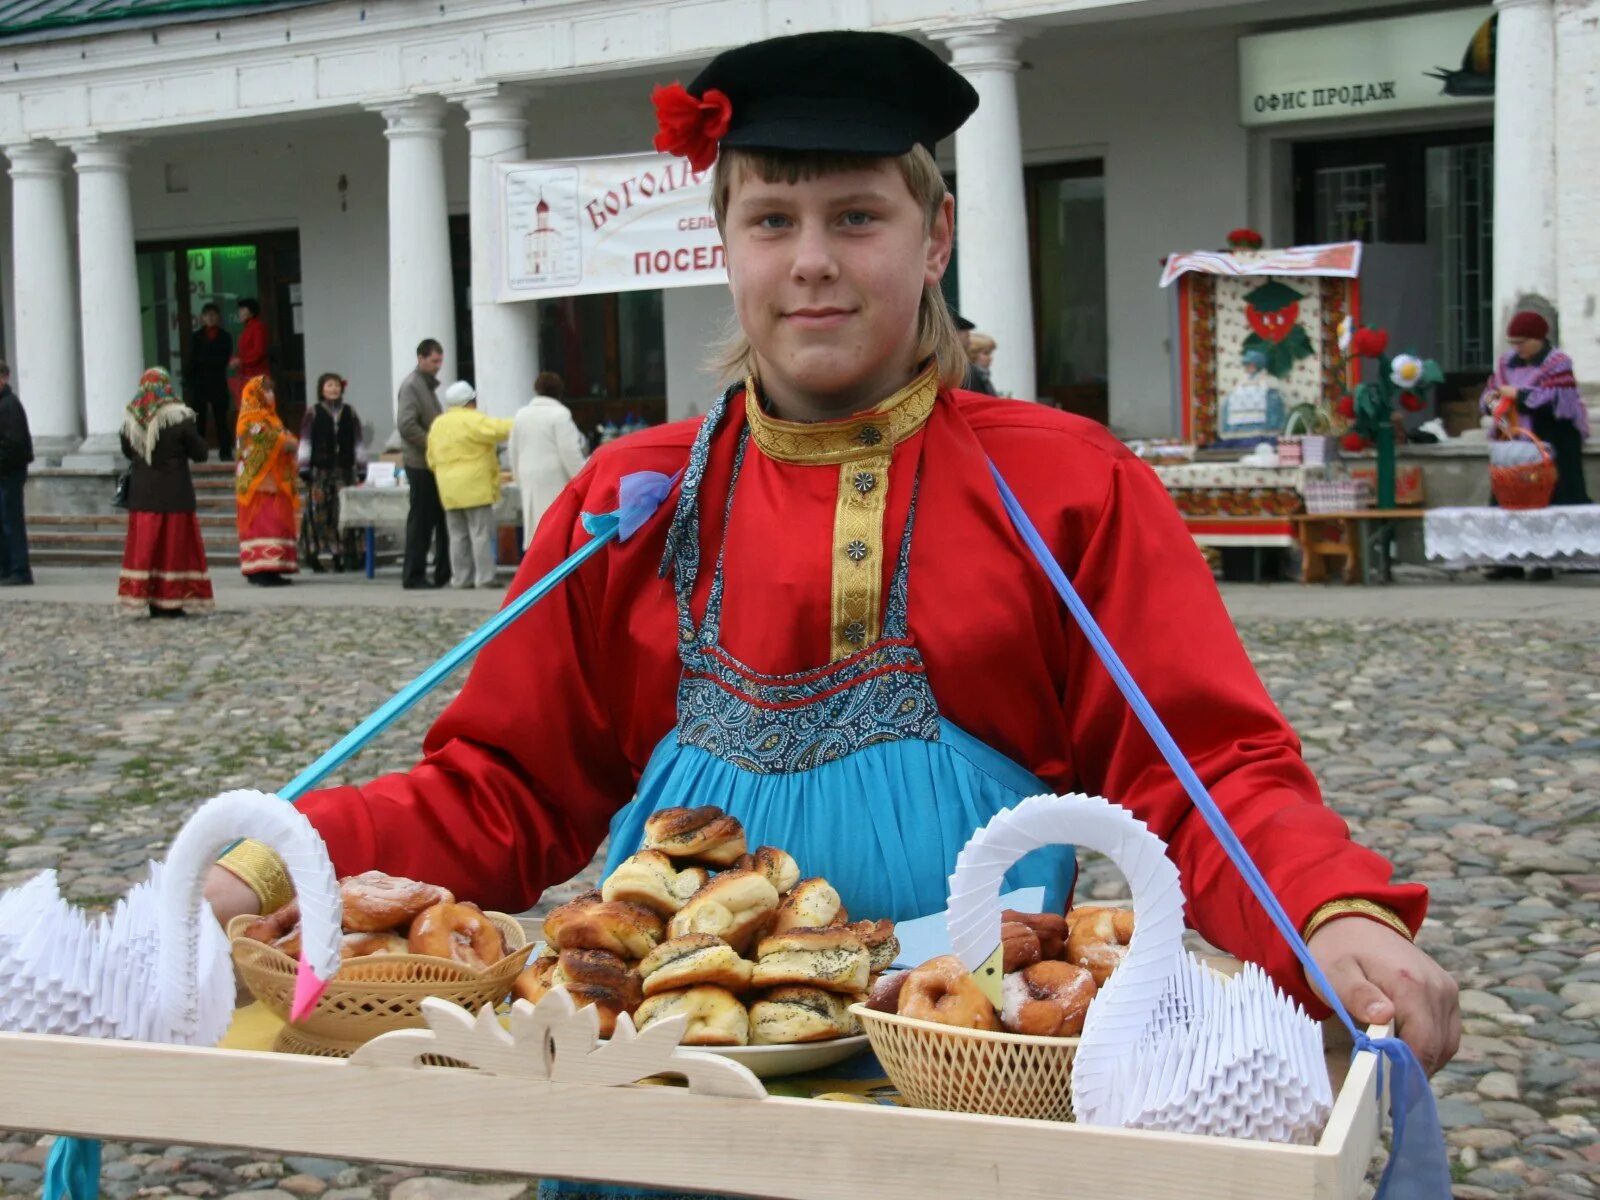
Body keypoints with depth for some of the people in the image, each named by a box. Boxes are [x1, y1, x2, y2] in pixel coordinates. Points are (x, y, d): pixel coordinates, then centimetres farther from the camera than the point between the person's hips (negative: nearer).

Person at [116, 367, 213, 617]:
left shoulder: (131, 419, 1)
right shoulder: (179, 418, -10)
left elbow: (127, 451, 15)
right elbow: (200, 453, -4)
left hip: (142, 494, 4)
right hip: (174, 494, -3)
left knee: (144, 546, 8)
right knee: (174, 544, 2)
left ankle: (152, 603, 9)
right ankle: (170, 602, 0)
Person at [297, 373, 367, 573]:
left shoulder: (349, 413, 11)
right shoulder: (313, 413, 4)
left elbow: (358, 442, 13)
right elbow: (305, 442, 2)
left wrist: (361, 469, 8)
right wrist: (305, 470, -5)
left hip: (344, 470, 2)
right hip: (320, 471, -2)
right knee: (318, 512, -6)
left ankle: (340, 555, 4)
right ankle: (313, 556, -1)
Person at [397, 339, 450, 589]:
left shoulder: (428, 385, 17)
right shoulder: (411, 385, -11)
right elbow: (407, 425, -22)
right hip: (420, 463, -9)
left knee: (443, 518, 9)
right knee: (421, 520, -4)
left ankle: (444, 573, 14)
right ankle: (413, 575, 2)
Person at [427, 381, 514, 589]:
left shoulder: (437, 425, 14)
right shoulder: (472, 420, -10)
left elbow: (432, 460, 17)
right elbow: (500, 429, -20)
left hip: (449, 491, 7)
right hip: (475, 487, -7)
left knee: (458, 535, 10)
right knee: (481, 533, -4)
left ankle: (461, 578, 10)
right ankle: (484, 578, -6)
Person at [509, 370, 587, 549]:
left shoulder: (521, 414, 8)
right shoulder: (559, 414, -10)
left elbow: (514, 452, 13)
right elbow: (570, 452, -13)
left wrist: (520, 480, 22)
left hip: (530, 480, 6)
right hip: (556, 480, -6)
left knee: (535, 529, 9)